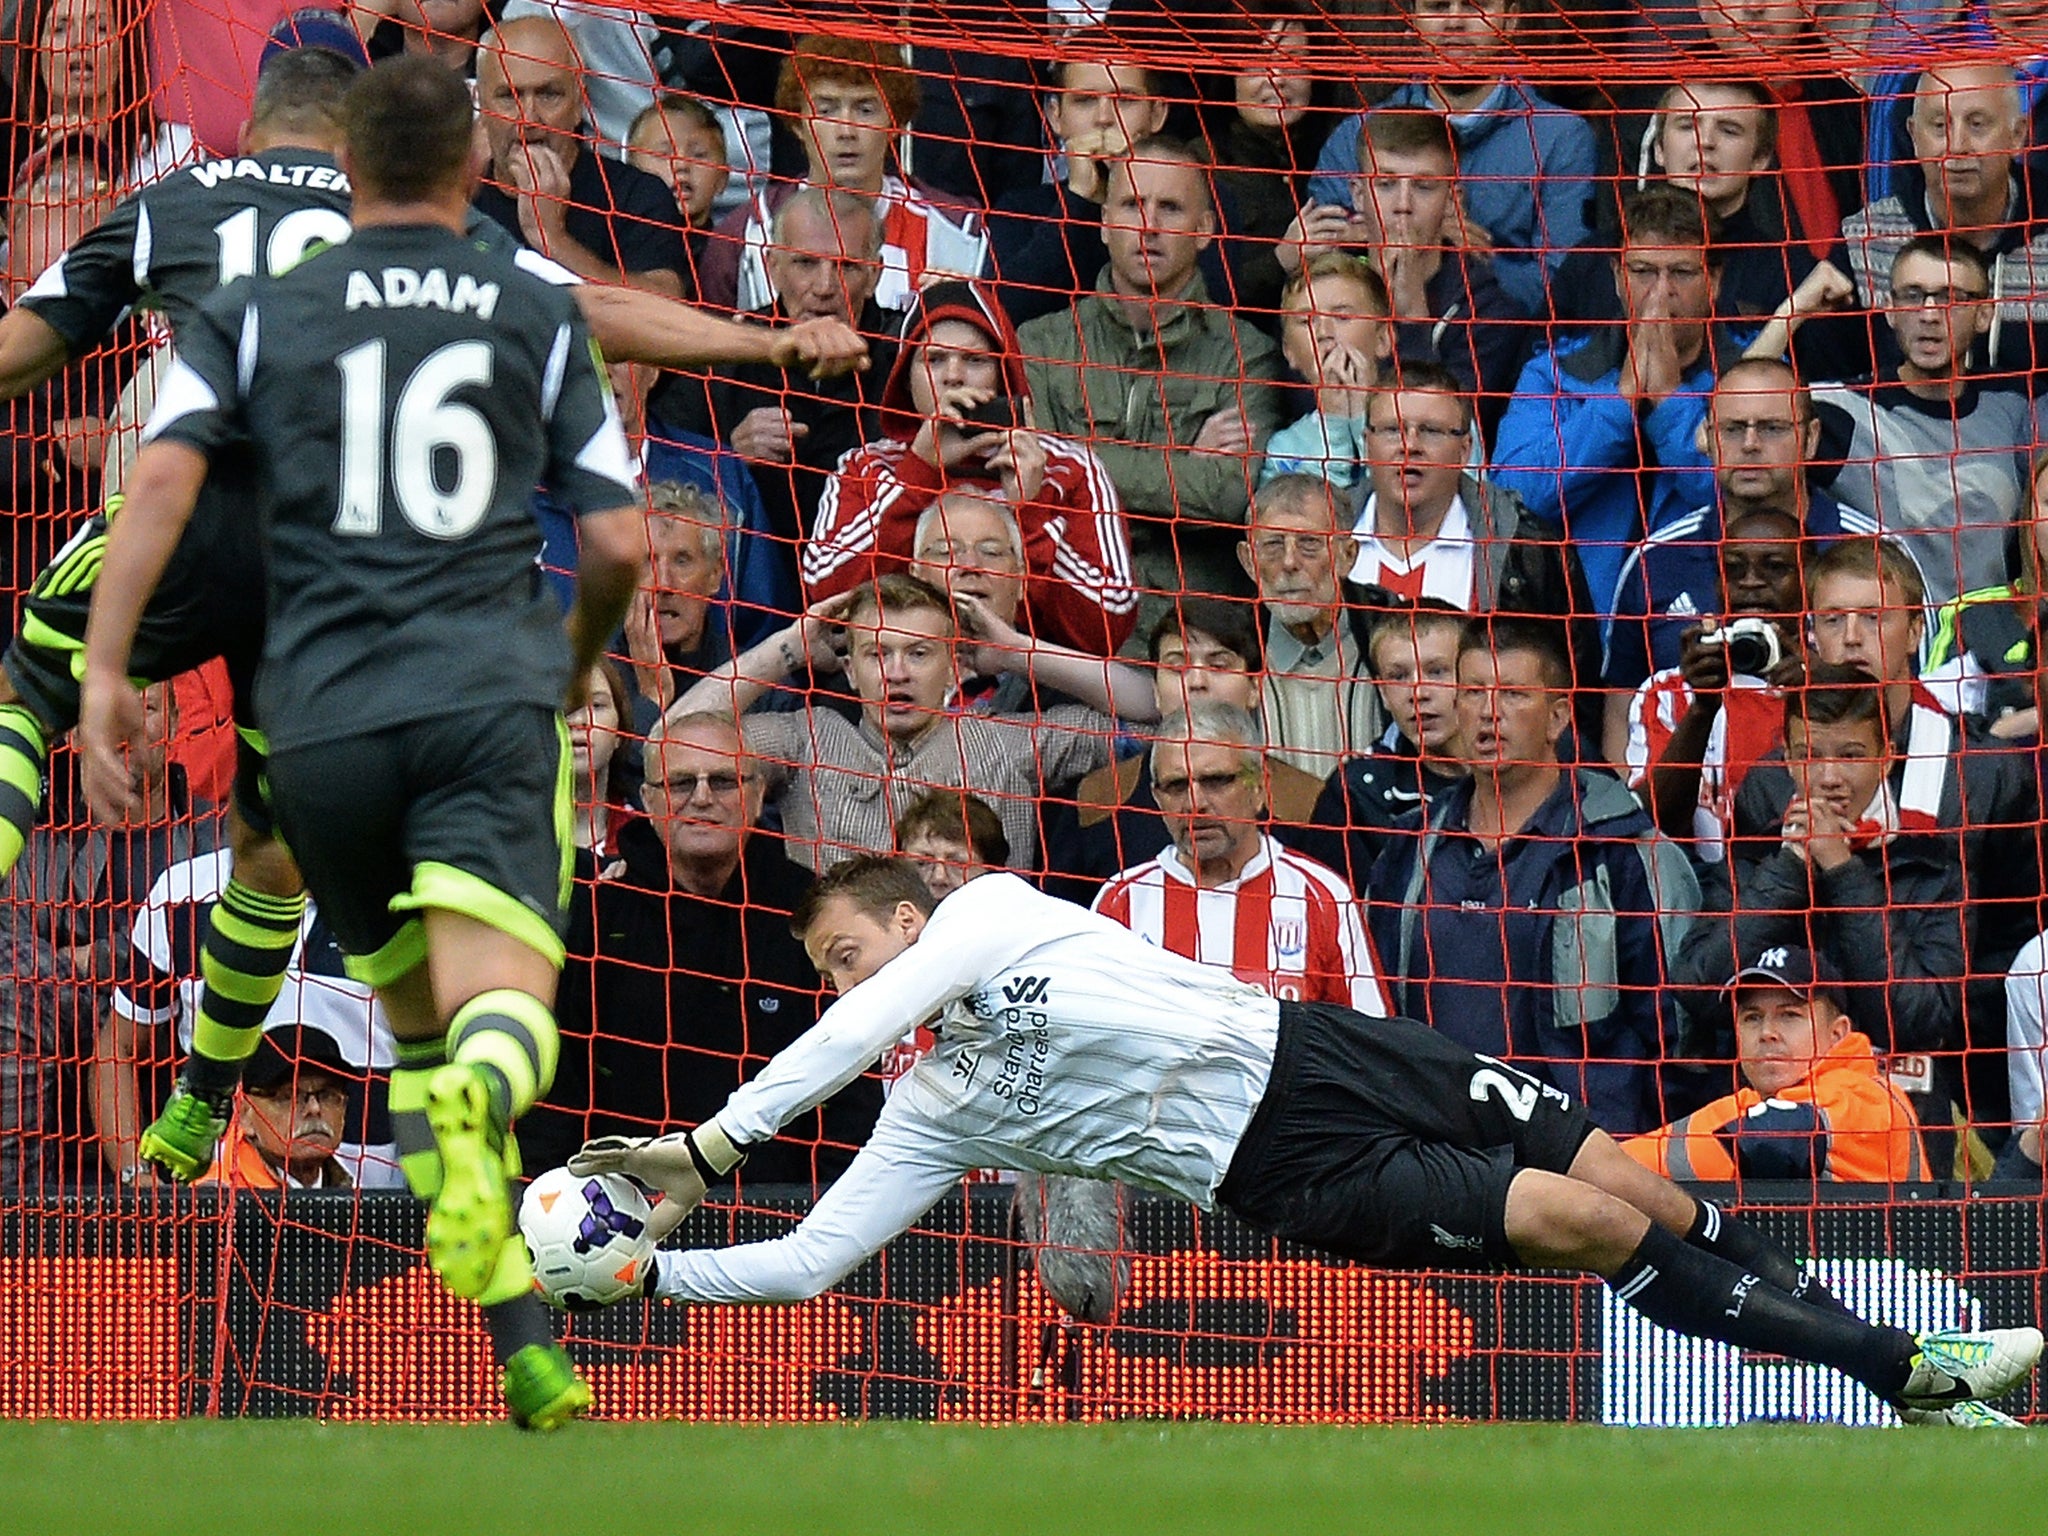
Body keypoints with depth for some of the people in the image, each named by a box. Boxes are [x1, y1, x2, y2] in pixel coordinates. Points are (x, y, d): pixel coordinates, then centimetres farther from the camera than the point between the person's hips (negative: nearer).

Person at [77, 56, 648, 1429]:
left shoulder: (257, 317, 13)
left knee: (421, 1030, 16)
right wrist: (577, 658, 31)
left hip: (323, 722, 2)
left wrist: (106, 672, -3)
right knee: (502, 1010, -16)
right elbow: (622, 543, 11)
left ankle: (525, 1351, 9)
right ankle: (474, 1105, -55)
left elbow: (161, 483, -2)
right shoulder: (539, 315, 13)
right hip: (491, 696, -2)